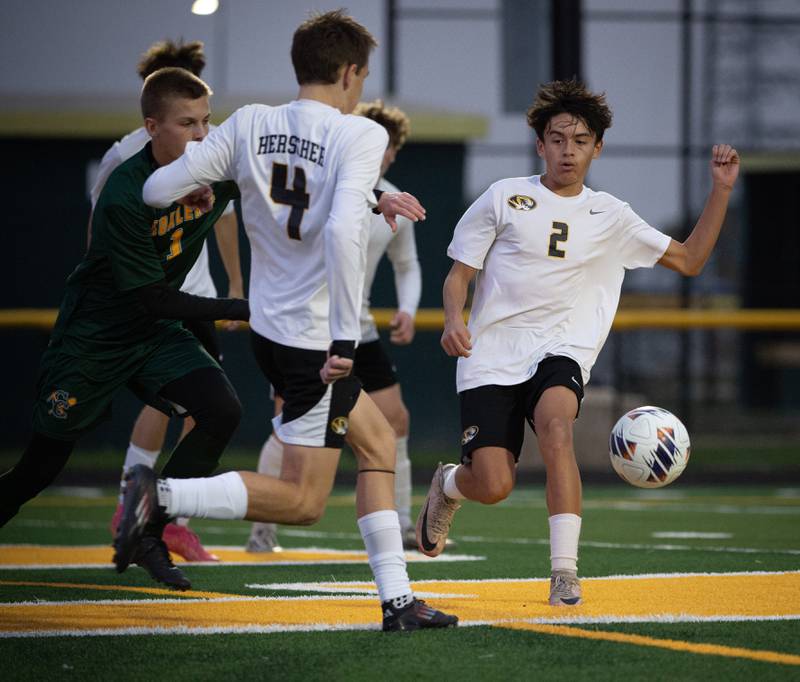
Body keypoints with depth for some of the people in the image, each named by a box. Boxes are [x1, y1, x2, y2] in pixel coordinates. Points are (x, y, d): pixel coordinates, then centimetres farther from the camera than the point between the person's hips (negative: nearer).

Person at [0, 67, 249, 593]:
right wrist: (237, 310, -27)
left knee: (222, 412, -17)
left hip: (156, 333, 5)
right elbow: (153, 299, -25)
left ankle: (148, 536, -3)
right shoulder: (123, 198, -28)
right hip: (93, 336, -5)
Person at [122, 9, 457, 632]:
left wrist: (195, 191, 24)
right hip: (317, 339, -8)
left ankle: (397, 598, 20)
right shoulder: (359, 136, -15)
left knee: (378, 440, 21)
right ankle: (163, 496, -15)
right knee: (303, 501, 1)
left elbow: (157, 190, 0)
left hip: (270, 326, 8)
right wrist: (345, 339, -27)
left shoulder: (249, 125, 1)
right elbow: (343, 232, -30)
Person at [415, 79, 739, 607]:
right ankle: (449, 485, 25)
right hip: (492, 356, -1)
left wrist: (721, 191, 9)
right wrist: (453, 321, -13)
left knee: (556, 426, -35)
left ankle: (565, 573, -35)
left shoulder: (610, 216, 14)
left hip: (560, 352, 1)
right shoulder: (504, 198, 7)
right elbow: (459, 273, 8)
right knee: (493, 487, -15)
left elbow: (689, 260, 18)